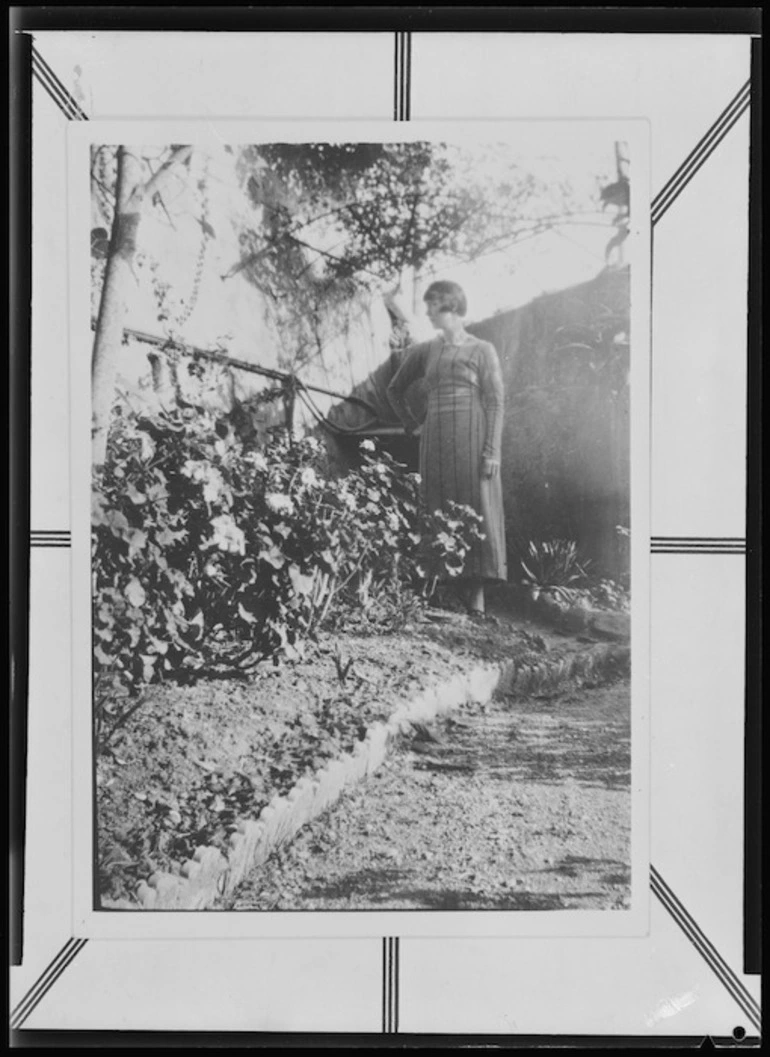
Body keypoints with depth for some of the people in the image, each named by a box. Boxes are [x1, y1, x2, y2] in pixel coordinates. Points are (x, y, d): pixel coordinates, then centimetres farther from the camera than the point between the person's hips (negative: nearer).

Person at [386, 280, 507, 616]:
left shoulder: (482, 351, 4)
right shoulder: (423, 352, 15)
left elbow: (495, 403, -3)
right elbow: (395, 390, 28)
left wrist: (492, 451, -12)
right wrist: (411, 424, 17)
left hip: (472, 437, -4)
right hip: (435, 441, 4)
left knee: (477, 510, -5)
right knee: (439, 513, 0)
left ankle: (477, 591, -2)